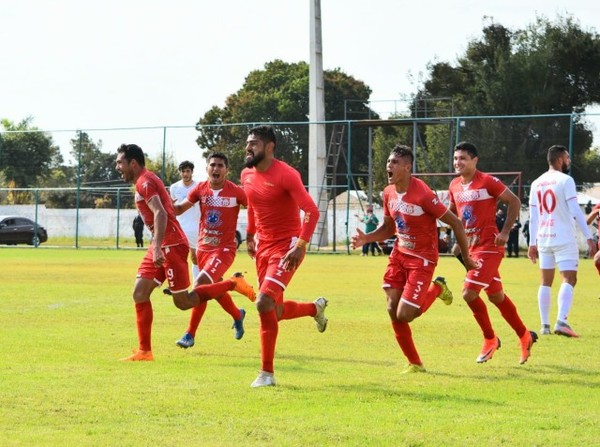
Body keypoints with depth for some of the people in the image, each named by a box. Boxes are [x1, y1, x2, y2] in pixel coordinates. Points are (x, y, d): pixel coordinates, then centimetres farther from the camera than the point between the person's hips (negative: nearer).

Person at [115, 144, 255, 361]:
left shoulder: (145, 182, -12)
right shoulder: (145, 181, 19)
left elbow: (160, 214, -25)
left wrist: (158, 247, -33)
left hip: (171, 245, -10)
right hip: (161, 247, 10)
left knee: (183, 302, -6)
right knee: (140, 293, 2)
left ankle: (233, 283, 4)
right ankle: (144, 351, 2)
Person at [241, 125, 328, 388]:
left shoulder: (285, 175, -18)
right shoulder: (247, 175, 5)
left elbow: (311, 211, -21)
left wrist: (301, 245, -29)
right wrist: (250, 236, 24)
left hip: (286, 247, -8)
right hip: (263, 246, 8)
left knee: (264, 302, -21)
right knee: (274, 311, 12)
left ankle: (267, 373, -13)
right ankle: (316, 308, 44)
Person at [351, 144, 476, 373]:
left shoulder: (423, 194, -22)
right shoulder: (388, 193, 1)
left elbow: (455, 223, -16)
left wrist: (466, 258, -9)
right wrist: (365, 238, -3)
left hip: (422, 258, -7)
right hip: (399, 254, 7)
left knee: (404, 315, -14)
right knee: (393, 310, -2)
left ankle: (437, 289, 16)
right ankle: (415, 364, 14)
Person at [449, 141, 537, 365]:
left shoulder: (487, 182, -13)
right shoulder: (454, 186, 8)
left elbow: (514, 202, -9)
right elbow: (452, 211, 24)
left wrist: (505, 232, -15)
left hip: (488, 246, -8)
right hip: (471, 247, 8)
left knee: (469, 292, -16)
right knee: (496, 296, 14)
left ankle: (490, 339, 1)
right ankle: (525, 336, 27)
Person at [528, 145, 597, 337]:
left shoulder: (536, 183, 11)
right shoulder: (565, 180, -8)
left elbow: (533, 216, 13)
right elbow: (575, 211, -12)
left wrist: (533, 243, 17)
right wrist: (589, 237, -11)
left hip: (543, 239, 6)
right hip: (564, 238, -6)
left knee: (546, 282, 12)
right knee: (569, 279, -8)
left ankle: (545, 325, 9)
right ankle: (561, 321, -24)